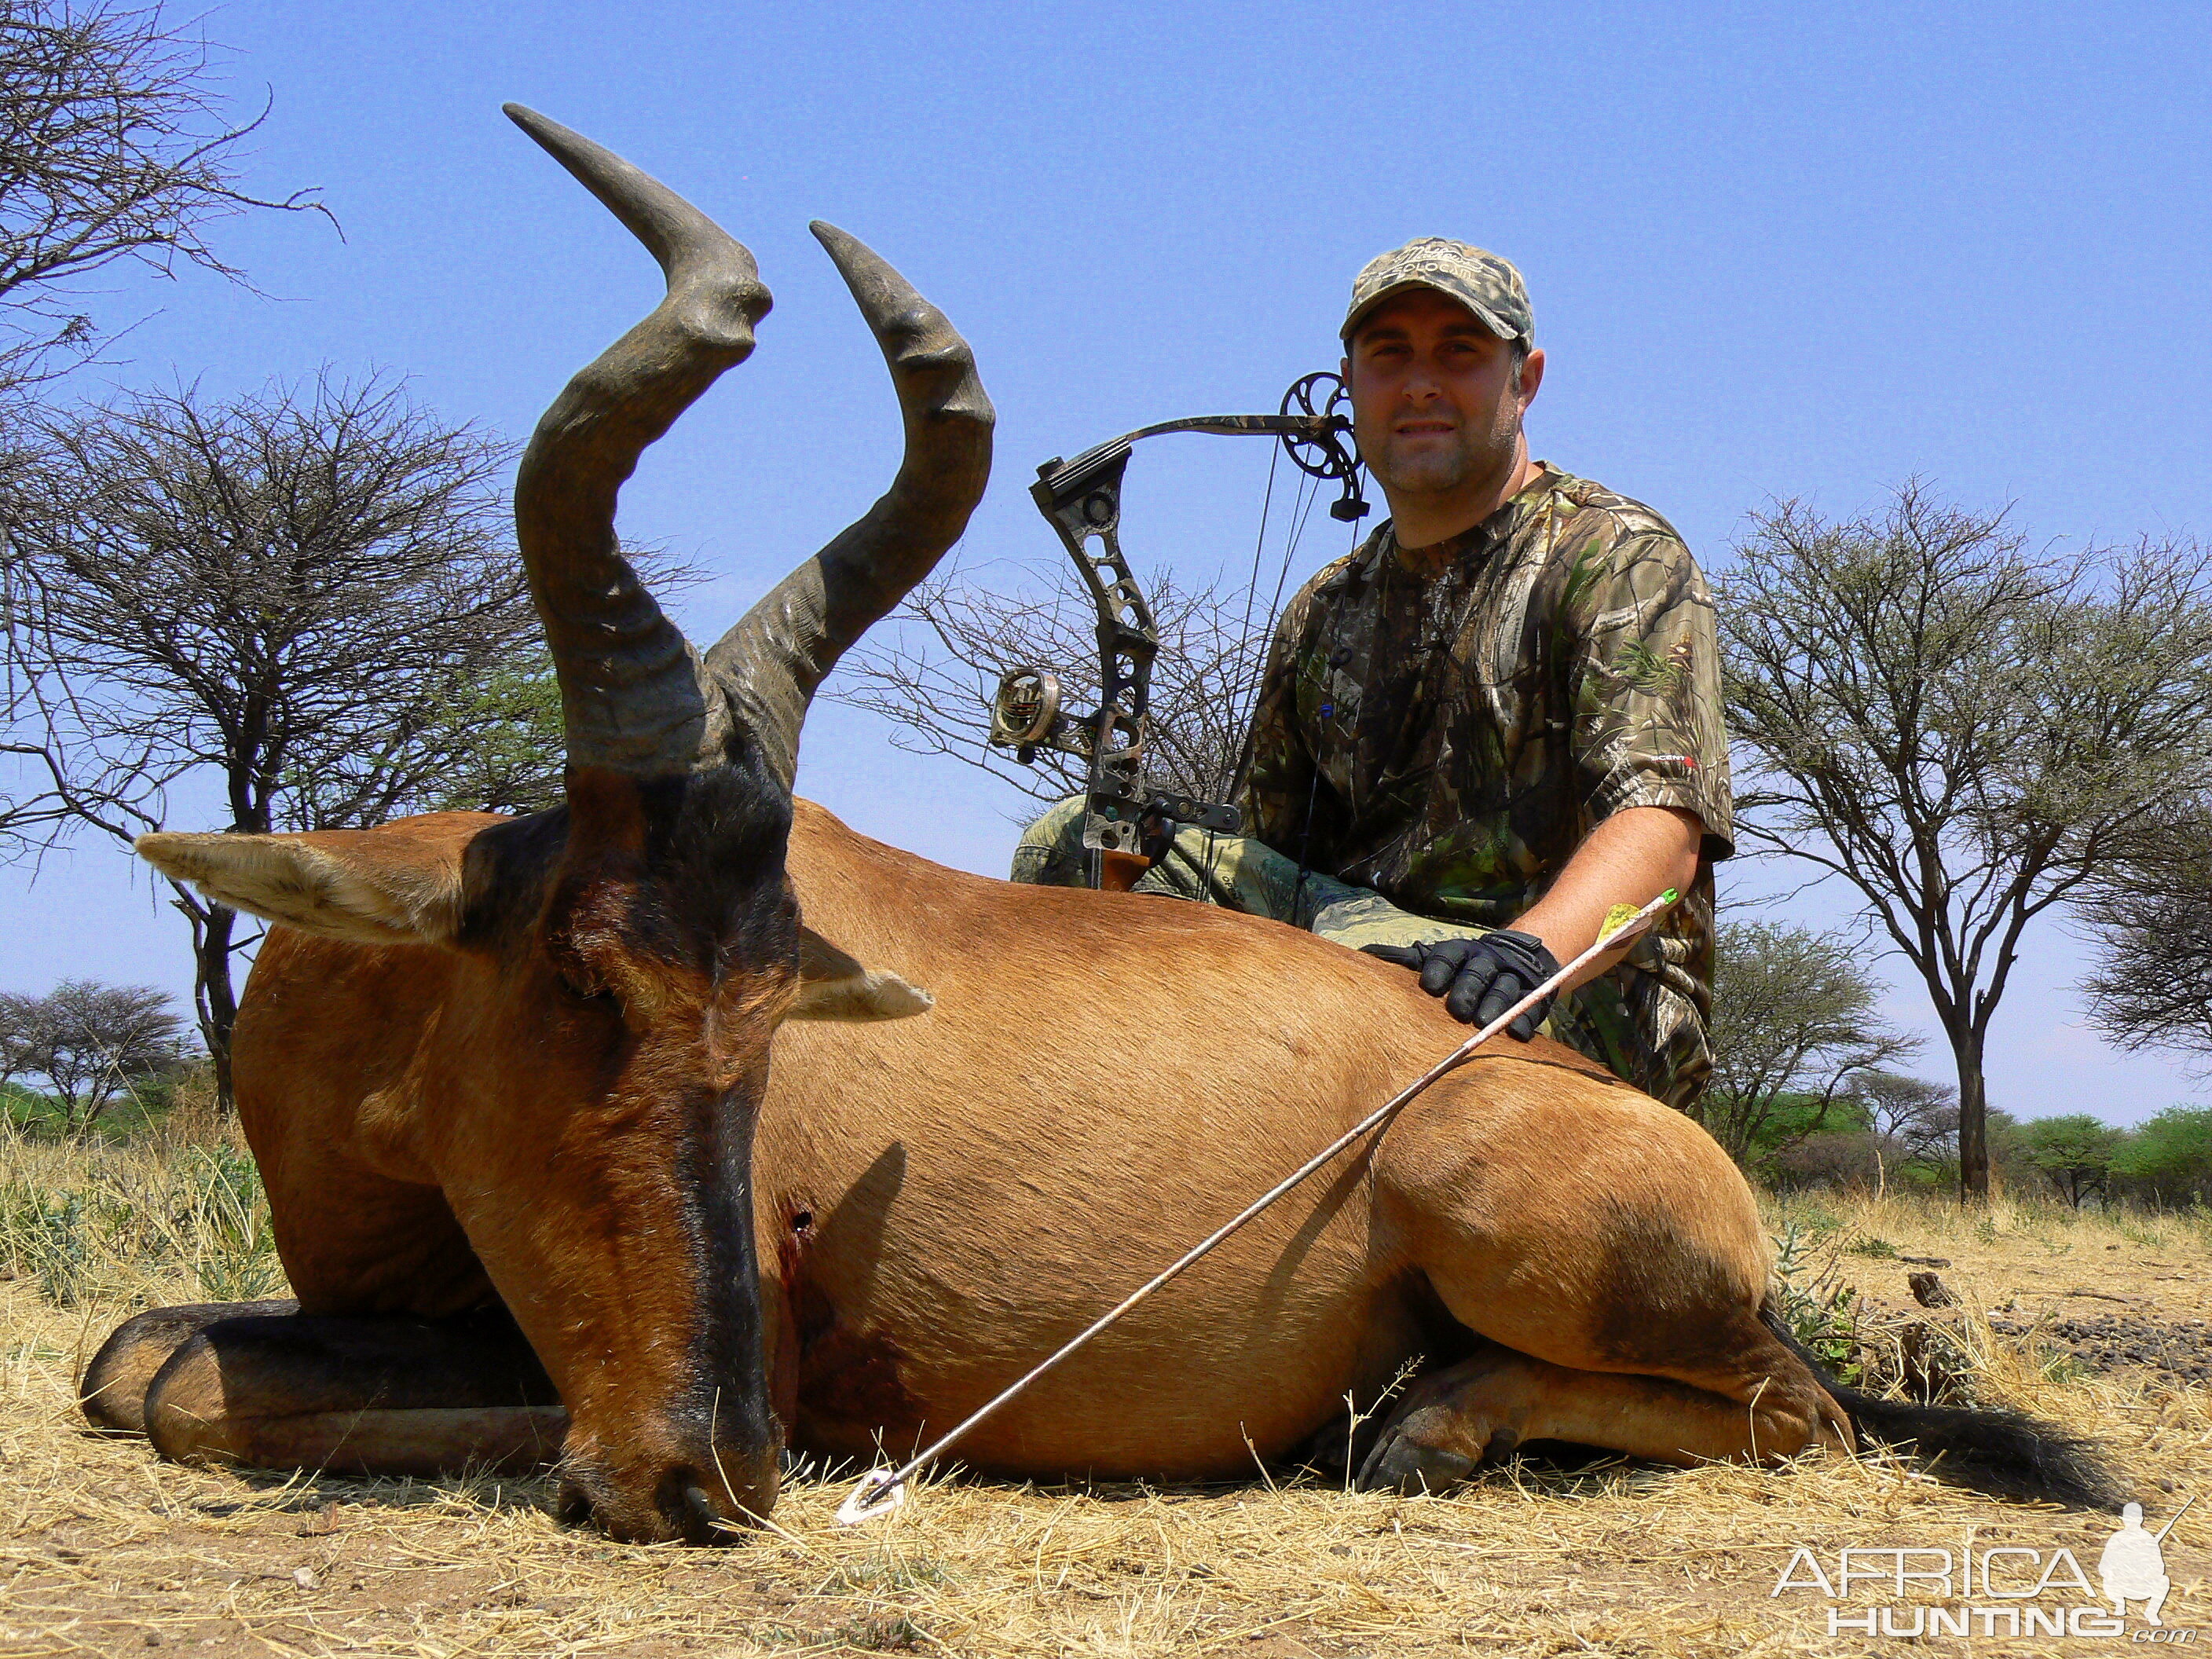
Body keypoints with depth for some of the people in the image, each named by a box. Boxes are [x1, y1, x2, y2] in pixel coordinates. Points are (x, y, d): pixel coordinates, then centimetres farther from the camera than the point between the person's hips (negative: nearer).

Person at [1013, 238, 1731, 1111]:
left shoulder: (1621, 559, -1)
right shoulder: (1321, 617, 19)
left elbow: (1661, 827, -18)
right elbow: (1272, 856, 21)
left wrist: (1530, 950, -38)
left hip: (1588, 1015, -6)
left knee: (1359, 939, -39)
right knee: (1071, 843, -7)